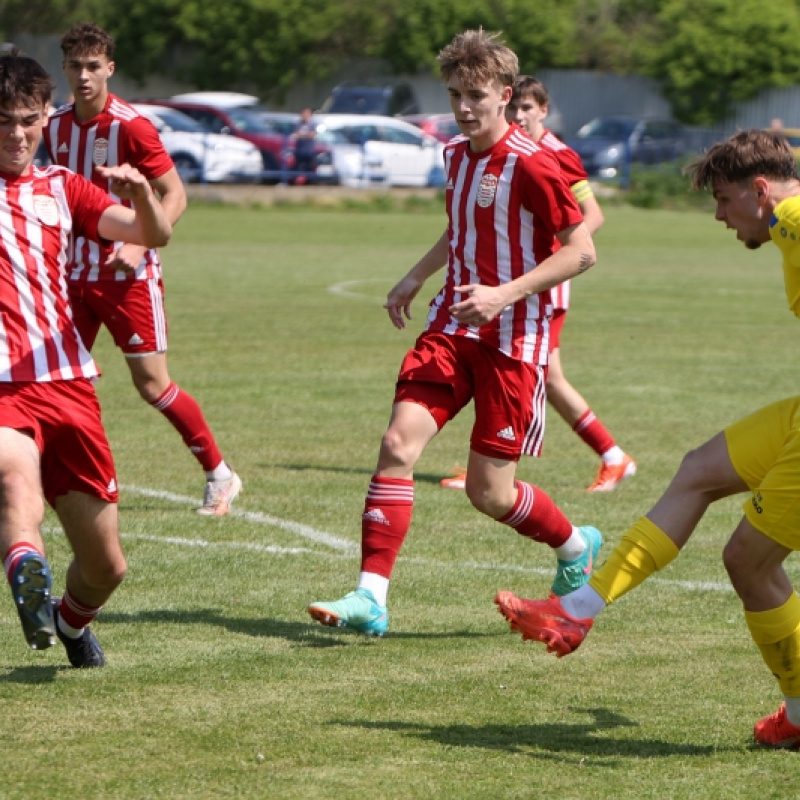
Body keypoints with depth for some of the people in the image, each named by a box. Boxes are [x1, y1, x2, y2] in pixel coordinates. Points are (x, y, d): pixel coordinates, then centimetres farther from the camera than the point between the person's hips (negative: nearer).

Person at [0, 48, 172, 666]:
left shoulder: (61, 188, 15)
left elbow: (154, 235, 2)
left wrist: (142, 195, -21)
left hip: (67, 382, 4)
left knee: (106, 567, 9)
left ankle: (71, 622, 37)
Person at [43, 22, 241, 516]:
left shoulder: (131, 126, -13)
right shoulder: (56, 127, 7)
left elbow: (174, 196, -12)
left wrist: (138, 245, -25)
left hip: (127, 274, -6)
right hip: (76, 273, 6)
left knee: (153, 385, -4)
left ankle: (220, 474, 11)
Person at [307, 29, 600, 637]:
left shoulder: (530, 165, -14)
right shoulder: (456, 154, 10)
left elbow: (582, 251, -14)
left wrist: (505, 294, -22)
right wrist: (416, 279, 20)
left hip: (513, 341, -6)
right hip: (451, 328, 6)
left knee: (490, 493, -2)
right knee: (399, 444, -13)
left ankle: (577, 547, 28)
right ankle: (371, 597, -14)